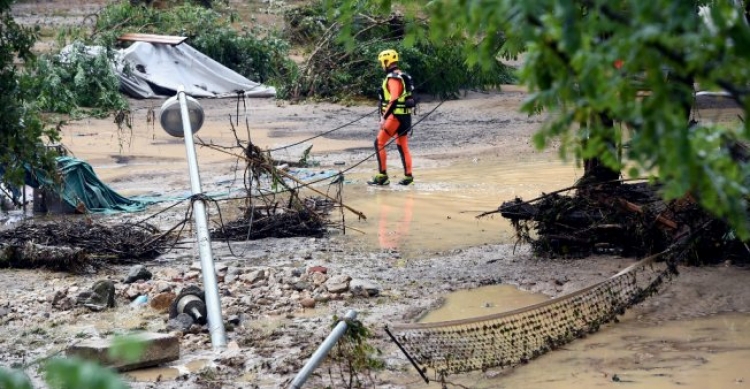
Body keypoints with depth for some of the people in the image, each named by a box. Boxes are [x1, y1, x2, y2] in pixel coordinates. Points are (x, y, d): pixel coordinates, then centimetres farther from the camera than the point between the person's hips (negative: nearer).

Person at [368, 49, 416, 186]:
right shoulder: (401, 76, 16)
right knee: (402, 146, 12)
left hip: (396, 116, -10)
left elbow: (393, 100, -25)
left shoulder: (393, 78, -15)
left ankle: (382, 176, -8)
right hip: (405, 116, 10)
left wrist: (384, 117, -25)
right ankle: (408, 176, 11)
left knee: (379, 143, -6)